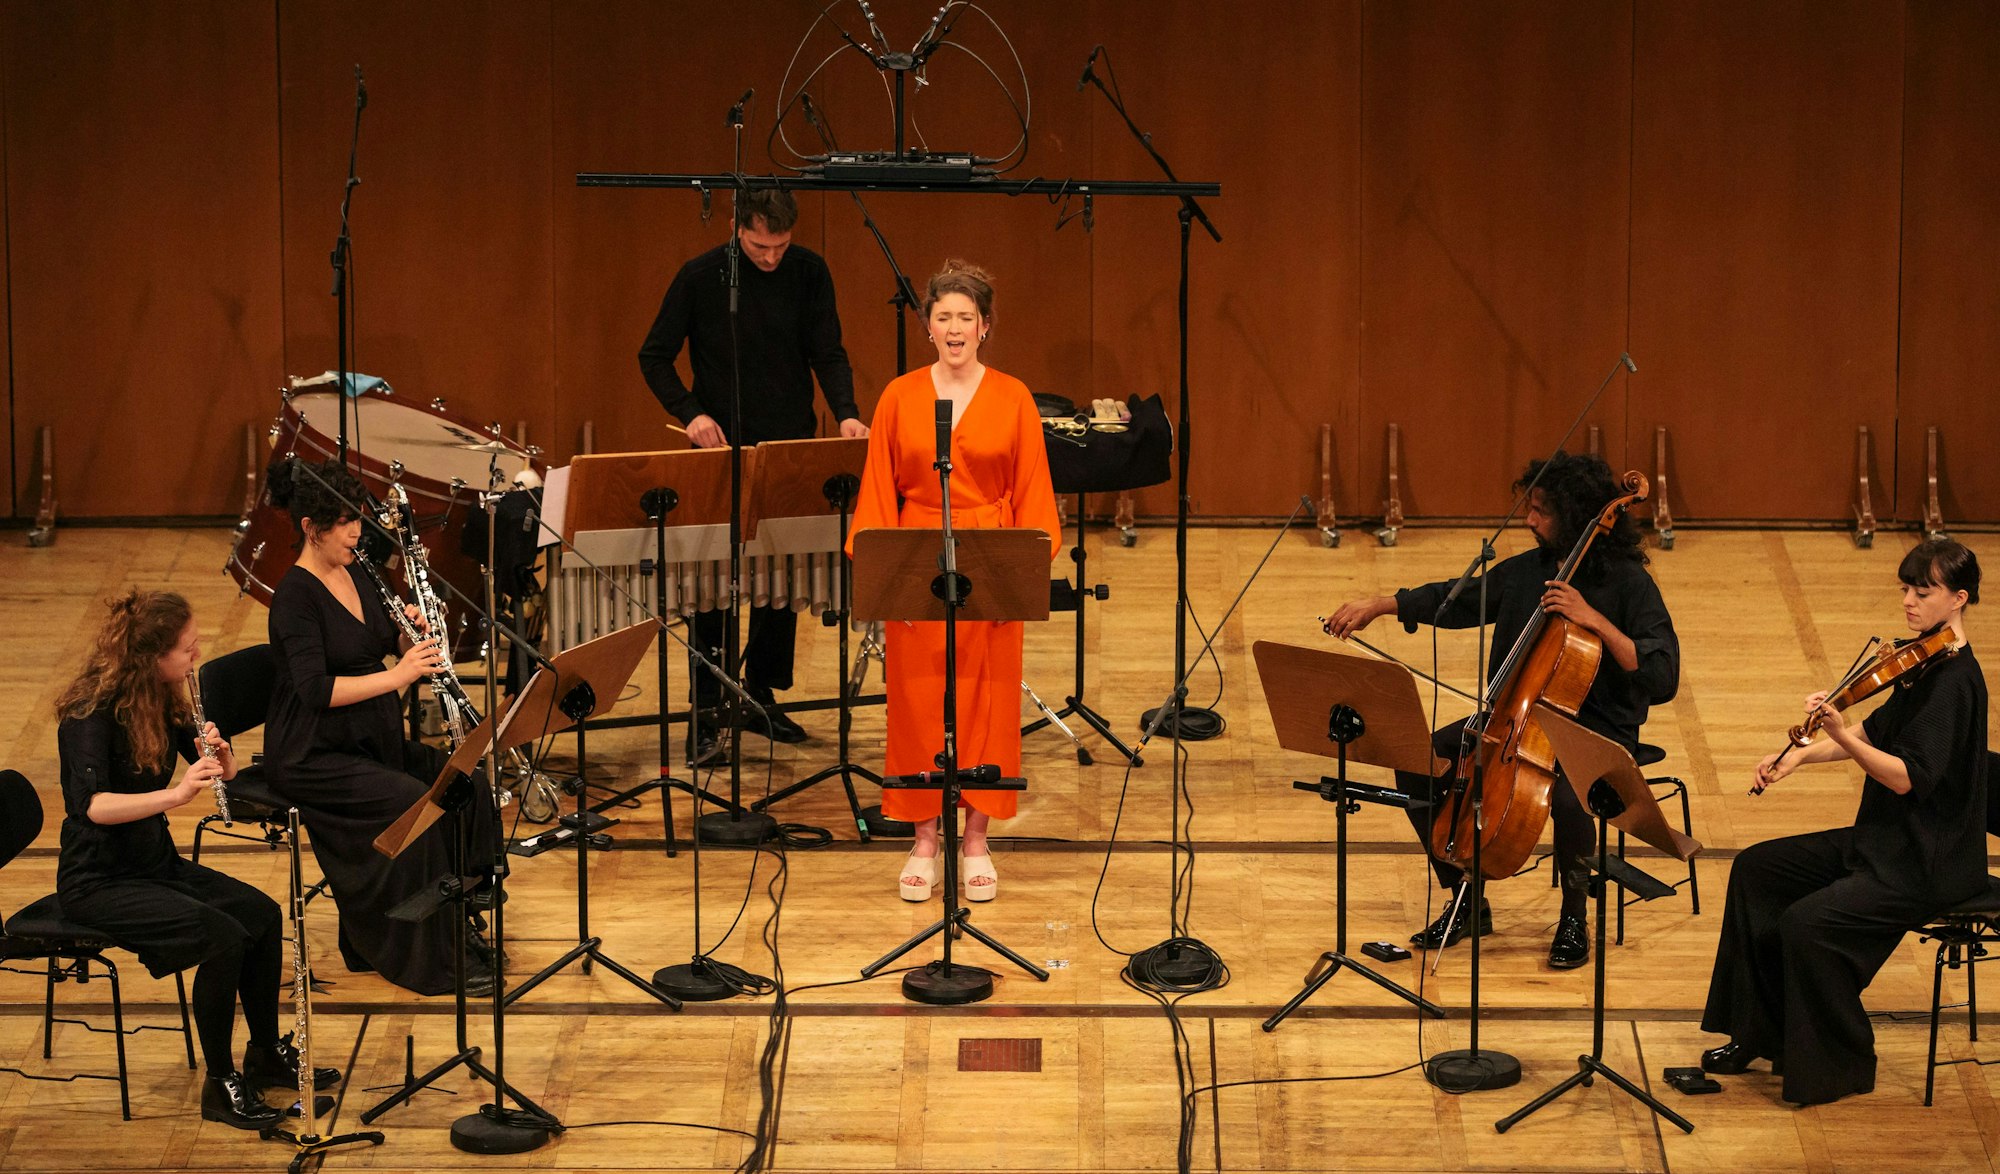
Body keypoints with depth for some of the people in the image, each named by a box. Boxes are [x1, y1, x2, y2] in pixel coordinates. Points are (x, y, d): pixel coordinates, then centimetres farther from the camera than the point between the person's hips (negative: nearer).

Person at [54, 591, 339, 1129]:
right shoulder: (92, 713, -21)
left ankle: (267, 1054, 13)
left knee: (263, 914, -6)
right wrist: (174, 794, -45)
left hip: (157, 864, 8)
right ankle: (220, 1085, -10)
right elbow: (90, 804, -36)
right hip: (98, 883, -8)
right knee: (223, 936, -25)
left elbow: (220, 776, 10)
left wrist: (219, 758, -14)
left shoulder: (165, 702, 2)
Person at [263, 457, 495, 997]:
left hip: (372, 743, 8)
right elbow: (316, 689, -26)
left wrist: (413, 635, -8)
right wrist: (395, 676, -31)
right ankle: (433, 956, -18)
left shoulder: (356, 577, 9)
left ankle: (459, 924, -2)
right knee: (416, 804, -27)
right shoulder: (295, 595, -16)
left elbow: (392, 648, 14)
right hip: (312, 757, -8)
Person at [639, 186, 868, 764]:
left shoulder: (808, 272, -2)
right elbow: (654, 356, -1)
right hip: (723, 449, -3)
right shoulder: (700, 277, -8)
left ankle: (761, 697, 22)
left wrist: (844, 412, -18)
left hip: (790, 447, 3)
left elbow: (828, 352, 0)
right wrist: (692, 413, -16)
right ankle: (706, 720, 0)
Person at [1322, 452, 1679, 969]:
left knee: (1567, 796, -38)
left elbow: (1662, 679, -22)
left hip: (1597, 730, -6)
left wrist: (1596, 621, -28)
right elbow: (1456, 600, 20)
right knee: (1418, 766, -12)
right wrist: (1377, 605, 11)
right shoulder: (1527, 569, 6)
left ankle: (1574, 917, -9)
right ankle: (1467, 903, 5)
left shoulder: (1628, 583, -13)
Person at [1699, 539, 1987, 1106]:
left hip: (1928, 863, -11)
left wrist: (1840, 735, -37)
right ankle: (1758, 1033, 17)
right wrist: (1802, 755, 7)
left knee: (1807, 925, -25)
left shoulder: (1954, 680, -21)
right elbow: (1878, 732, 20)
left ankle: (1839, 1067, -6)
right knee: (1757, 869, 11)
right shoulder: (1924, 663, 9)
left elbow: (1908, 778, -28)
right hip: (1884, 841, 11)